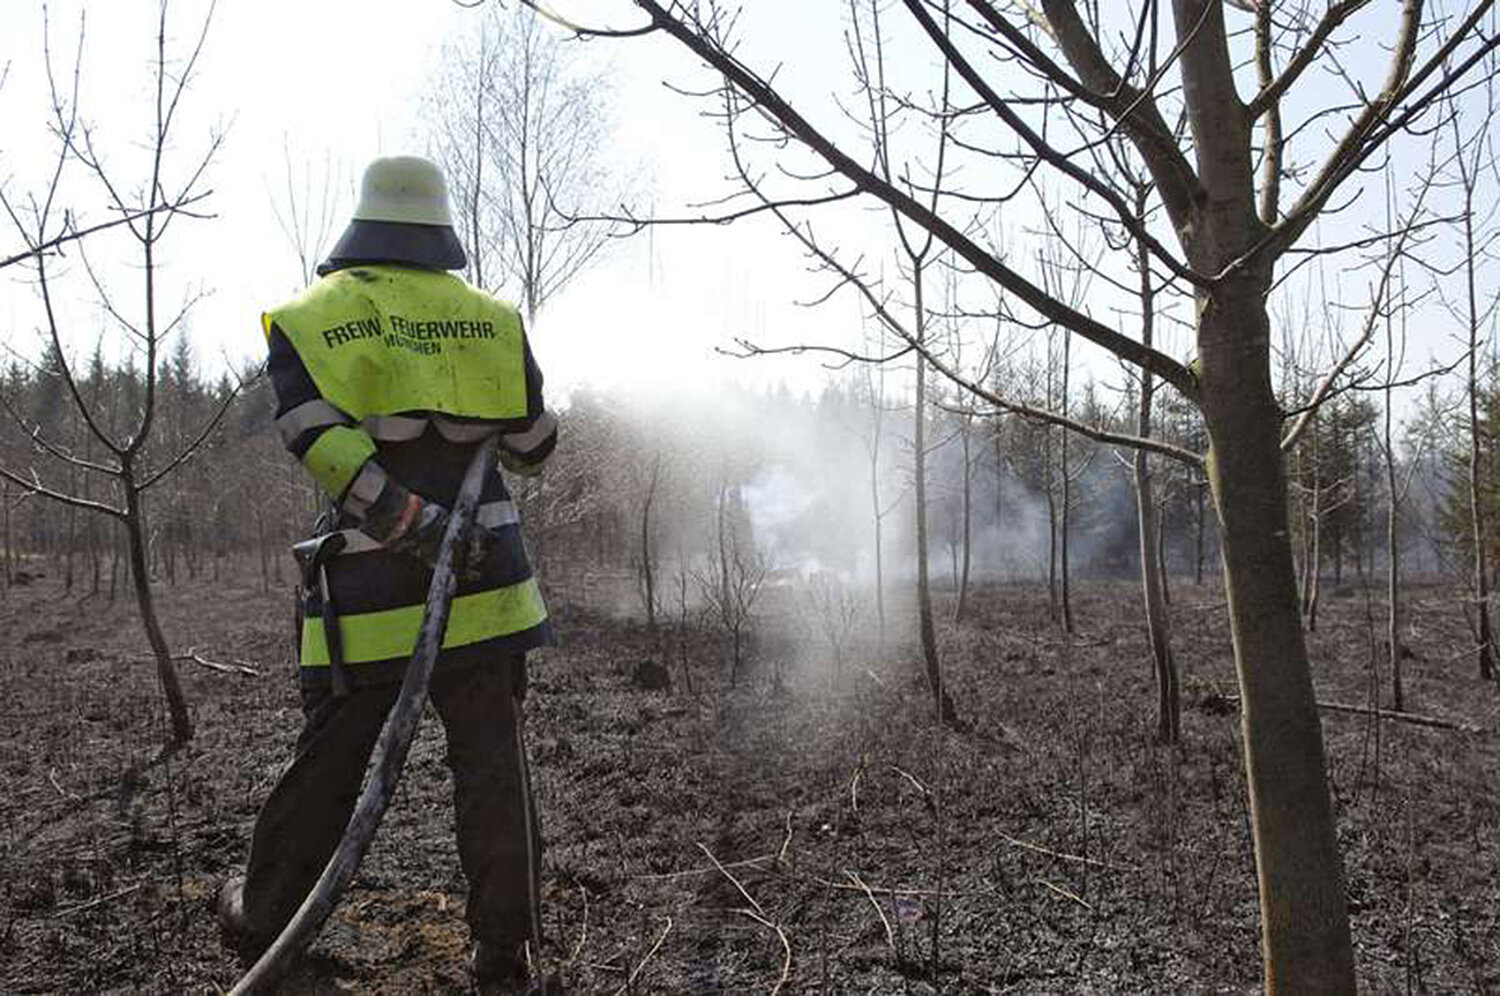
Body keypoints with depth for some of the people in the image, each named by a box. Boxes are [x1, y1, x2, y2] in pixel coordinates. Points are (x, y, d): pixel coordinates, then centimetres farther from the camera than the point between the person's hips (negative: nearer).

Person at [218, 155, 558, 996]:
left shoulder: (312, 316, 2)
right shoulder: (492, 317, 6)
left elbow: (320, 439, -16)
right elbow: (535, 449, 9)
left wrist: (413, 526, -19)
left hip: (370, 592, 0)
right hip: (486, 581, 1)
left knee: (327, 764, 15)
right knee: (494, 768, 6)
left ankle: (263, 919, 35)